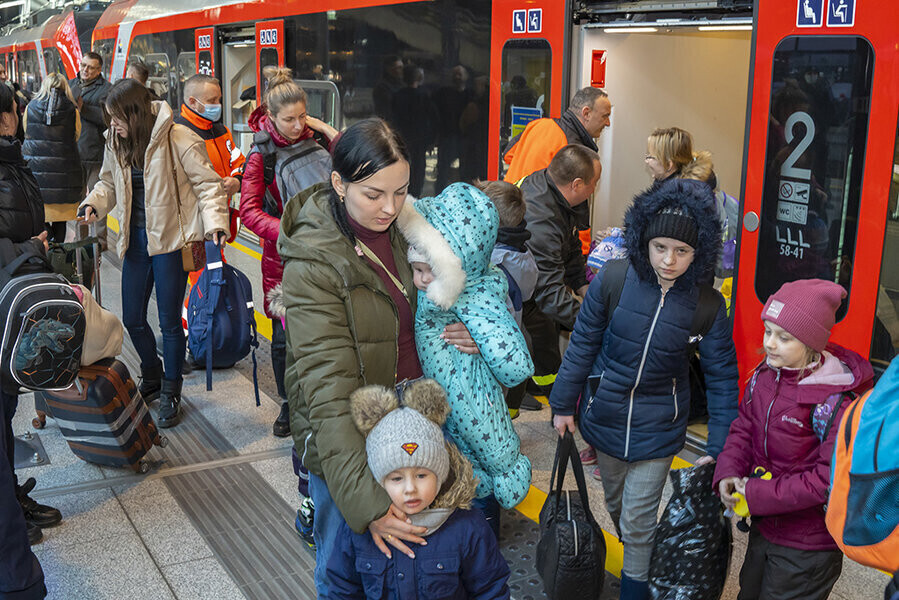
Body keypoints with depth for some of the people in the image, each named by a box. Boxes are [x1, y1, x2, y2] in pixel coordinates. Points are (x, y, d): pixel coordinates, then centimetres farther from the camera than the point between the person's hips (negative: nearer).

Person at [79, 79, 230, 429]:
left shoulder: (177, 139, -14)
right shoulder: (116, 143, 6)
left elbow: (207, 183, -11)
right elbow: (109, 183, 19)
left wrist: (214, 222, -23)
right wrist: (94, 204, 0)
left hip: (170, 240, -6)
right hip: (135, 239, 6)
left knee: (169, 321, 3)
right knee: (132, 318, 12)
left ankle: (170, 394, 21)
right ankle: (152, 379, 37)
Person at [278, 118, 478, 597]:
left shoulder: (404, 227, -3)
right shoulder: (313, 265, -23)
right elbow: (330, 391, -28)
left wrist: (465, 333, -9)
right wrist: (365, 501, -34)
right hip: (344, 444, -5)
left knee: (407, 558, 21)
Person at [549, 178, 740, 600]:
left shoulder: (707, 305, -15)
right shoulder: (613, 279, -16)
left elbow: (722, 376, -7)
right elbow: (583, 343, -4)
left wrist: (720, 449, -10)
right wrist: (564, 404, 1)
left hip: (657, 429, -2)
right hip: (604, 417, 2)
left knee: (637, 520, 3)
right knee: (615, 505, 22)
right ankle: (639, 556, 49)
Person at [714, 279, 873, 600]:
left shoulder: (836, 402, -26)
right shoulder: (765, 375, -4)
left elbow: (831, 479, -25)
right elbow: (744, 429, 6)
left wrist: (758, 495, -23)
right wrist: (728, 473, -12)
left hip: (808, 549, -7)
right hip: (763, 526, 7)